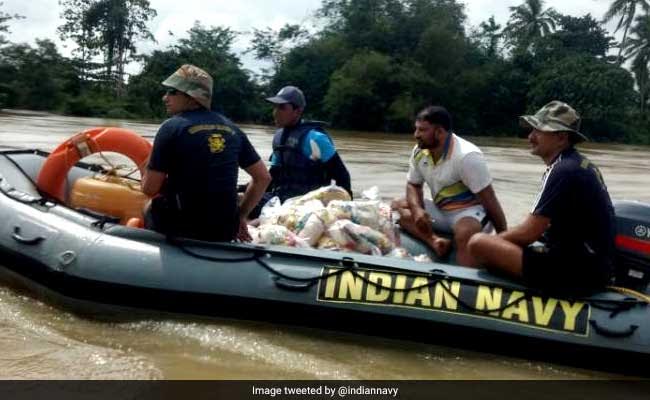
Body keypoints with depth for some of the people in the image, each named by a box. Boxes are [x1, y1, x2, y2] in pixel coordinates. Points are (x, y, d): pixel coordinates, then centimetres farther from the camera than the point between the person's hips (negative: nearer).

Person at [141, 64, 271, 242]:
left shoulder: (172, 127, -9)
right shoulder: (231, 128, 6)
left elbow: (149, 189, -8)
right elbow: (263, 177, 10)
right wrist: (241, 215, 15)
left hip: (183, 231, -5)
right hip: (225, 232, 6)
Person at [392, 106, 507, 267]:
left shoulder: (467, 156, -24)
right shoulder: (419, 152, -3)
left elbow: (489, 201, -21)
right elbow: (413, 186, 8)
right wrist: (417, 209, -16)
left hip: (470, 211, -8)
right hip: (440, 211, 8)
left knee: (465, 233, -41)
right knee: (398, 206, -9)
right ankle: (434, 240, -27)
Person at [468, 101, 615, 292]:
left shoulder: (563, 171, -17)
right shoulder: (579, 163, 14)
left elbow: (528, 232, -17)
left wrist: (493, 241, 0)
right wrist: (502, 238, 12)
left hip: (577, 269, -11)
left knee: (478, 243, -18)